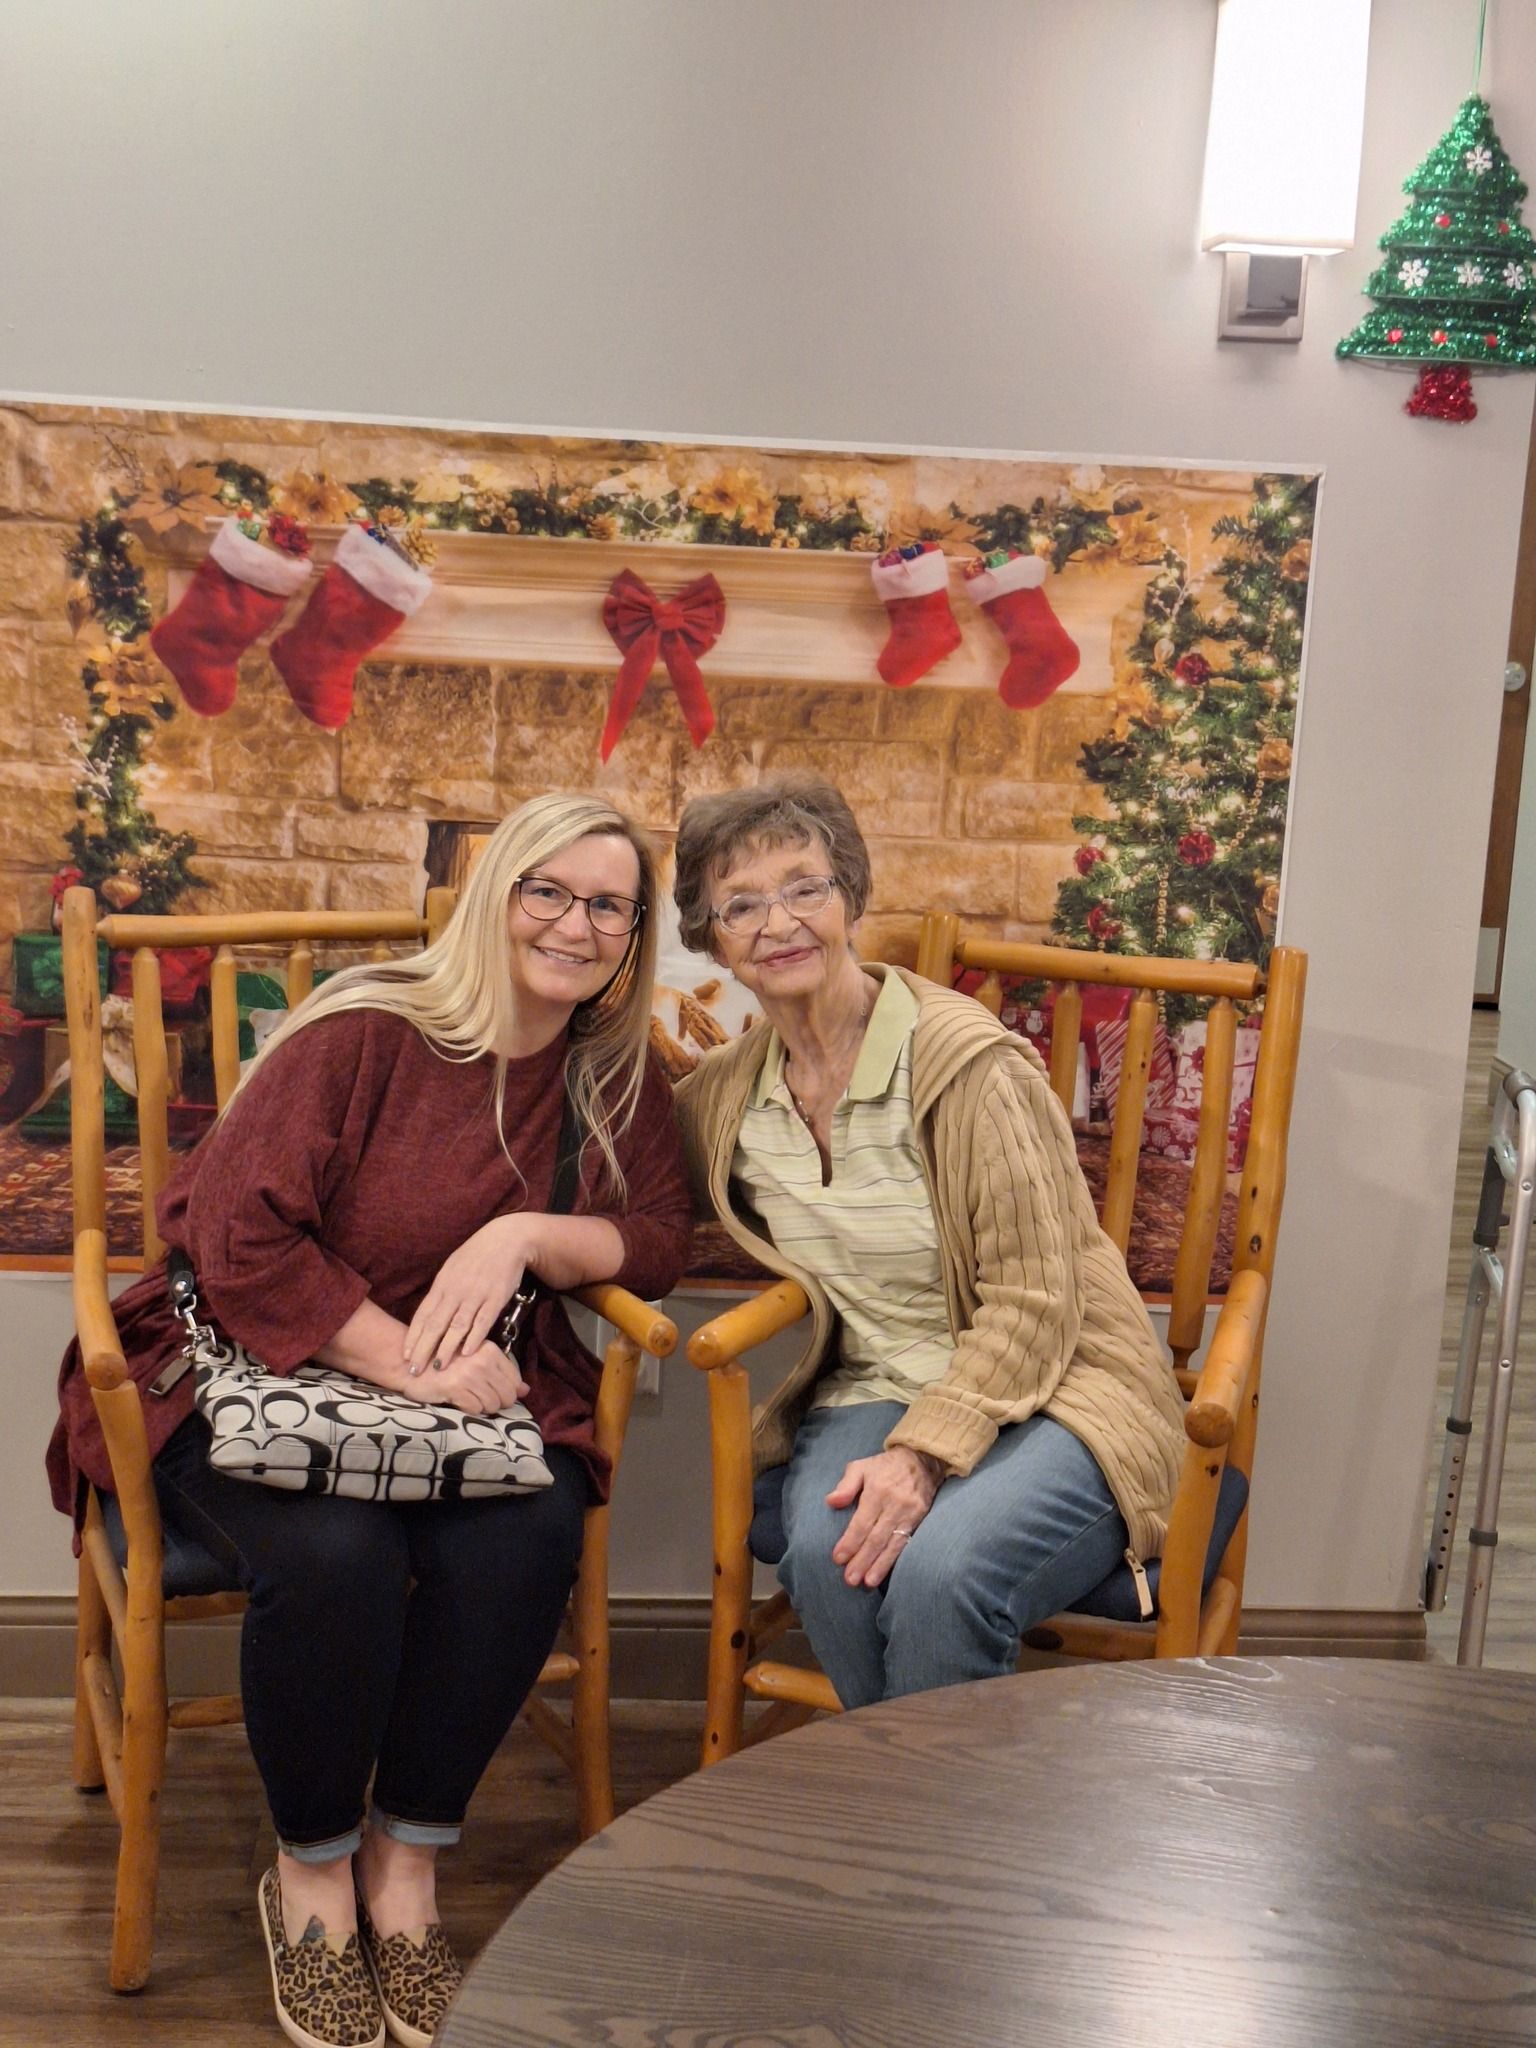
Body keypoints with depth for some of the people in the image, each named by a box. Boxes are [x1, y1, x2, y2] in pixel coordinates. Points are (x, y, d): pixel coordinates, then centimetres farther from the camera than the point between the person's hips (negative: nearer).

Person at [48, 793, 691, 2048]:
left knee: (526, 1539, -28)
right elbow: (237, 1237, -17)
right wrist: (404, 1360, -22)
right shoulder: (367, 1035, -11)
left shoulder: (621, 1083, 6)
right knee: (335, 1553, -33)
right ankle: (311, 1872, -4)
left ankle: (408, 1865, -6)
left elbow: (662, 1239, 2)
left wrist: (523, 1238, -17)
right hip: (259, 1376, -3)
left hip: (472, 1394, 4)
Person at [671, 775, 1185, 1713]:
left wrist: (922, 1456, -23)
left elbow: (1033, 1305, -13)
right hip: (868, 1397, 4)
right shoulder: (723, 1093, 5)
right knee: (828, 1556, -29)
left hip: (1051, 1398, -4)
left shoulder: (968, 1061, -13)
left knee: (938, 1573, -33)